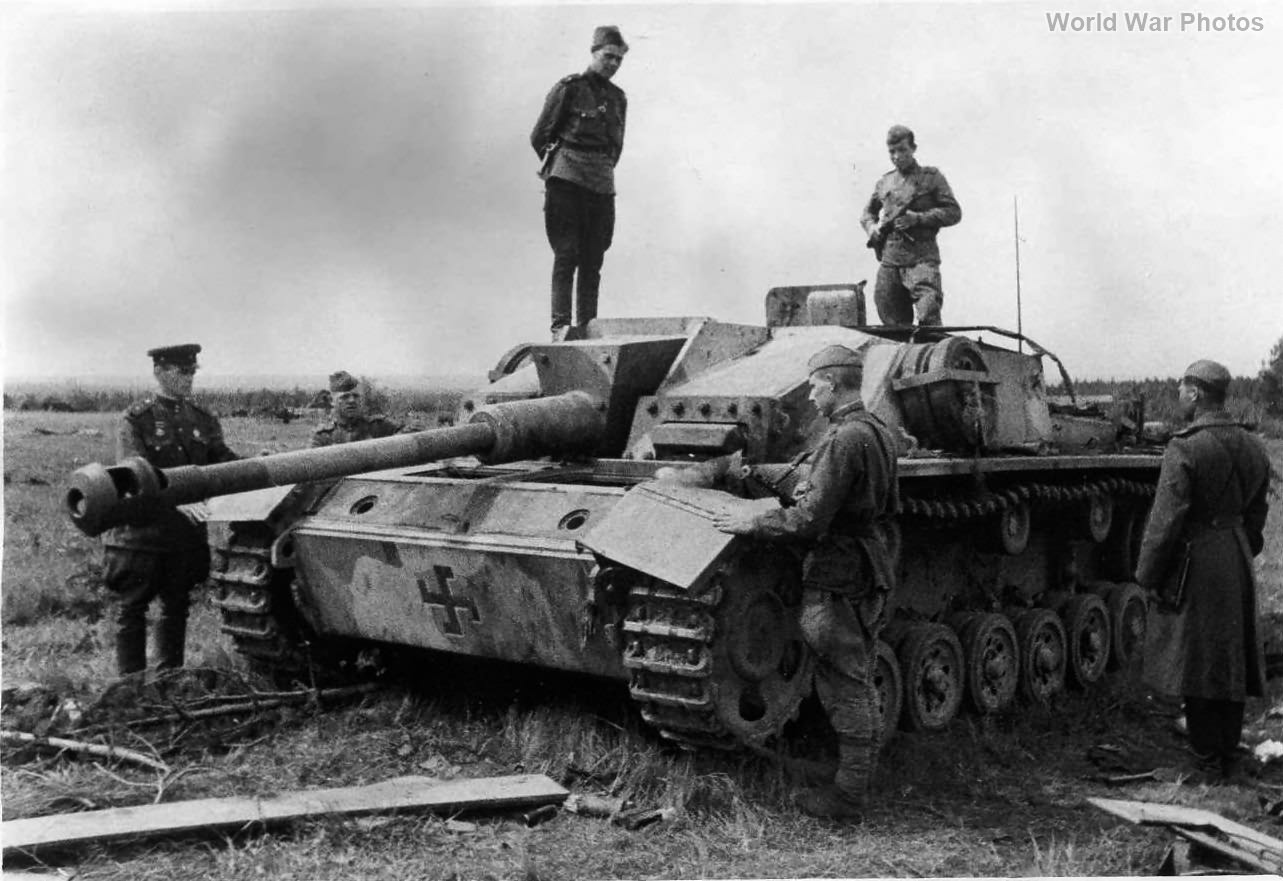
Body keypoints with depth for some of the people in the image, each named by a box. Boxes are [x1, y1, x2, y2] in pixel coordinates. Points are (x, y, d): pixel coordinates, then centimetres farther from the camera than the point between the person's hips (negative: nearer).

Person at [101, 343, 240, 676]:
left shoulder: (202, 419, 9)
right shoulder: (136, 420, -7)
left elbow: (222, 460, 7)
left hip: (186, 531, 5)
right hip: (141, 531, -5)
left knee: (176, 607, 12)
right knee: (133, 608, 4)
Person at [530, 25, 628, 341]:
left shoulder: (617, 98, 17)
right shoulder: (569, 88, 1)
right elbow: (539, 137, 4)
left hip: (602, 185, 5)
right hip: (566, 181, -5)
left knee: (593, 262, 1)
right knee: (566, 254, -13)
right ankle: (560, 326, -18)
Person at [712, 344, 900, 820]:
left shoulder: (844, 439, -19)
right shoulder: (879, 432, 11)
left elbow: (812, 520, -23)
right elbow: (890, 509, 20)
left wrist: (754, 522, -11)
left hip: (840, 577, -10)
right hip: (872, 573, 10)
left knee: (845, 686, -3)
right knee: (858, 683, 17)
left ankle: (849, 794, 3)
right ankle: (859, 776, 26)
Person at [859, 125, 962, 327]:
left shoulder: (931, 177, 5)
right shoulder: (884, 183, 16)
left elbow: (954, 212, 0)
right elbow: (867, 213, 29)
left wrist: (918, 219, -11)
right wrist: (873, 229, 6)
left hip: (921, 257, -4)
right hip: (889, 259, 4)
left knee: (928, 313, -21)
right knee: (893, 322, 5)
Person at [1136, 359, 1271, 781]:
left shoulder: (1184, 449, -17)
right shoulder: (1252, 448, 6)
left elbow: (1166, 520, -17)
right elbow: (1256, 513, 14)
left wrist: (1148, 575, -9)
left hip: (1194, 563, -7)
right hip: (1238, 564, 7)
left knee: (1195, 663, 3)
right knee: (1232, 661, 14)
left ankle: (1206, 759, 9)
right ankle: (1229, 756, 23)